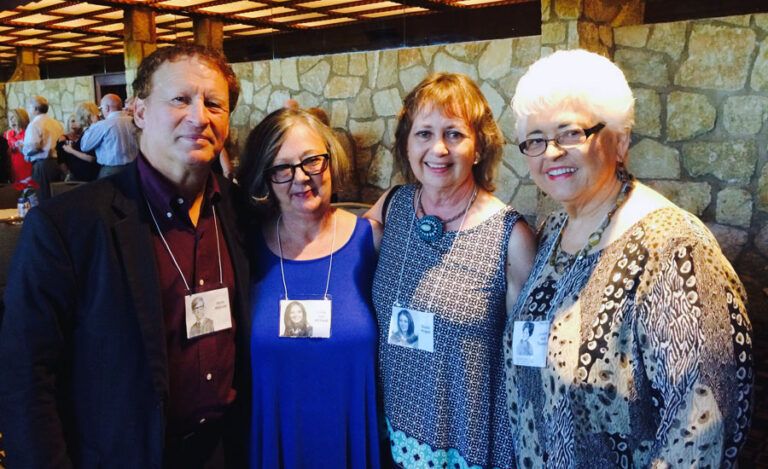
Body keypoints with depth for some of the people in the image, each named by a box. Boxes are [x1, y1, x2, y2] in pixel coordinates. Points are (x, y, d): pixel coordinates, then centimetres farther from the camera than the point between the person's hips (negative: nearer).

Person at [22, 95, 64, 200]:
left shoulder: (35, 123, -7)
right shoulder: (56, 122, 14)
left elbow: (32, 147, -15)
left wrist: (22, 149, 4)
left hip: (42, 165, -7)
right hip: (57, 162, 7)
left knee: (43, 198, -4)